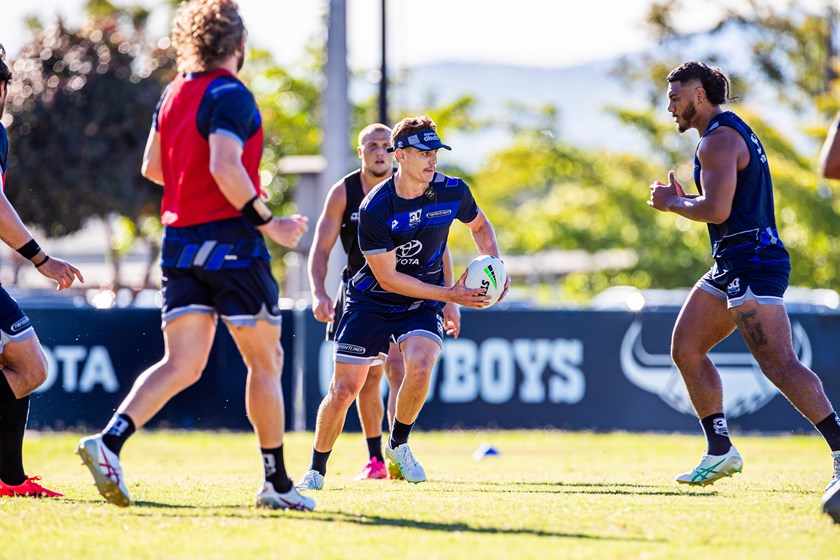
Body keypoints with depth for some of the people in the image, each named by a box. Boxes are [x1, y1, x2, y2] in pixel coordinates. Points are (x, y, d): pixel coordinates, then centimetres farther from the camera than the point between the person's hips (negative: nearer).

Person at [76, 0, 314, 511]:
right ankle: (277, 483, 12)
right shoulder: (231, 94, -12)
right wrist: (268, 222, -17)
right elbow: (225, 166, -24)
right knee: (265, 361, 6)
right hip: (230, 241, -7)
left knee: (181, 365, 2)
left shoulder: (174, 93, 12)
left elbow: (152, 167, 21)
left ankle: (110, 440, -21)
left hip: (180, 240, 7)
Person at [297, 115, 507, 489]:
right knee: (343, 389, -5)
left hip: (424, 305, 2)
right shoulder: (375, 209, -23)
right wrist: (450, 295, -23)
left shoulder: (453, 191, -11)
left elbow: (480, 225, 13)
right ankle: (317, 470, 16)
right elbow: (387, 277, -19)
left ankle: (398, 445, -2)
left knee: (420, 366, -27)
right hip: (372, 302, -2)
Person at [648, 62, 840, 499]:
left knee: (779, 365, -17)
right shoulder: (735, 133, 22)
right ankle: (720, 451, 13)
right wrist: (681, 200, 17)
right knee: (685, 349, 11)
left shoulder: (719, 140, -12)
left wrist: (673, 203, -5)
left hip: (751, 263, -11)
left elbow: (717, 210, -23)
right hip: (732, 266, 11)